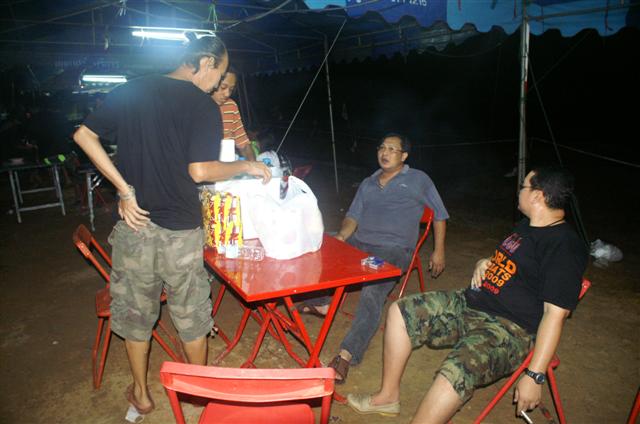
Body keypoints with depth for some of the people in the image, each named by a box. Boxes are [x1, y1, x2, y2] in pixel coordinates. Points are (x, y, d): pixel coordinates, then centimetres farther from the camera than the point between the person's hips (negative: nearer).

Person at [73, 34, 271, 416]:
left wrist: (125, 190, -1)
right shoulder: (203, 105, -10)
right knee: (191, 313, 15)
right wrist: (247, 166, -4)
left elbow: (84, 135, 2)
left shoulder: (130, 91, 5)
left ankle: (141, 394, 35)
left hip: (135, 223, 4)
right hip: (180, 230, -4)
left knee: (135, 311, 19)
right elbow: (201, 171, -19)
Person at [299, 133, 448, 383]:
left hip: (394, 249, -6)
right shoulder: (368, 184, 23)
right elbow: (353, 216, 17)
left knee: (372, 293, -31)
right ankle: (322, 301, -11)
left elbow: (440, 215, 13)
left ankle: (347, 355, -33)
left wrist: (438, 252, 7)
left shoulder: (418, 180, 11)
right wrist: (342, 235, -5)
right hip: (358, 243, 6)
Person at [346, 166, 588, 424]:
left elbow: (555, 314, -21)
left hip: (509, 328, -9)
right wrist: (484, 263, 8)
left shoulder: (564, 247, -16)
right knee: (400, 312, 1)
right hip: (470, 303, 10)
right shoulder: (526, 226, 14)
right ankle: (388, 397, 11)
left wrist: (535, 376, -23)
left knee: (453, 376, -35)